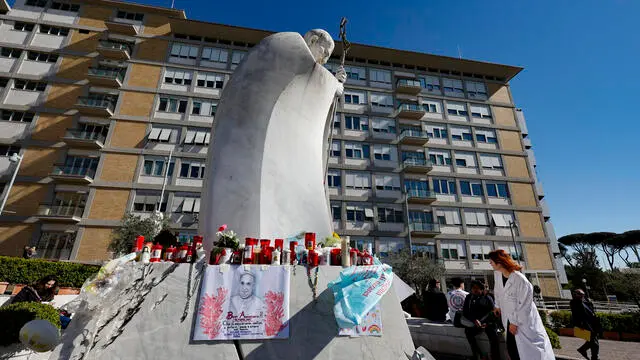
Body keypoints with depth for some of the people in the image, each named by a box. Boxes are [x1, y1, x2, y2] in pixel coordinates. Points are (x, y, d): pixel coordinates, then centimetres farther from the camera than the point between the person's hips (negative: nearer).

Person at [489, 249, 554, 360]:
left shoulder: (520, 280, -27)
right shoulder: (497, 274, -7)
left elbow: (524, 304, -20)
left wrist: (515, 322, -15)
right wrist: (497, 305, 23)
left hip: (524, 319, -6)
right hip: (510, 318, 6)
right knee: (511, 348, 10)